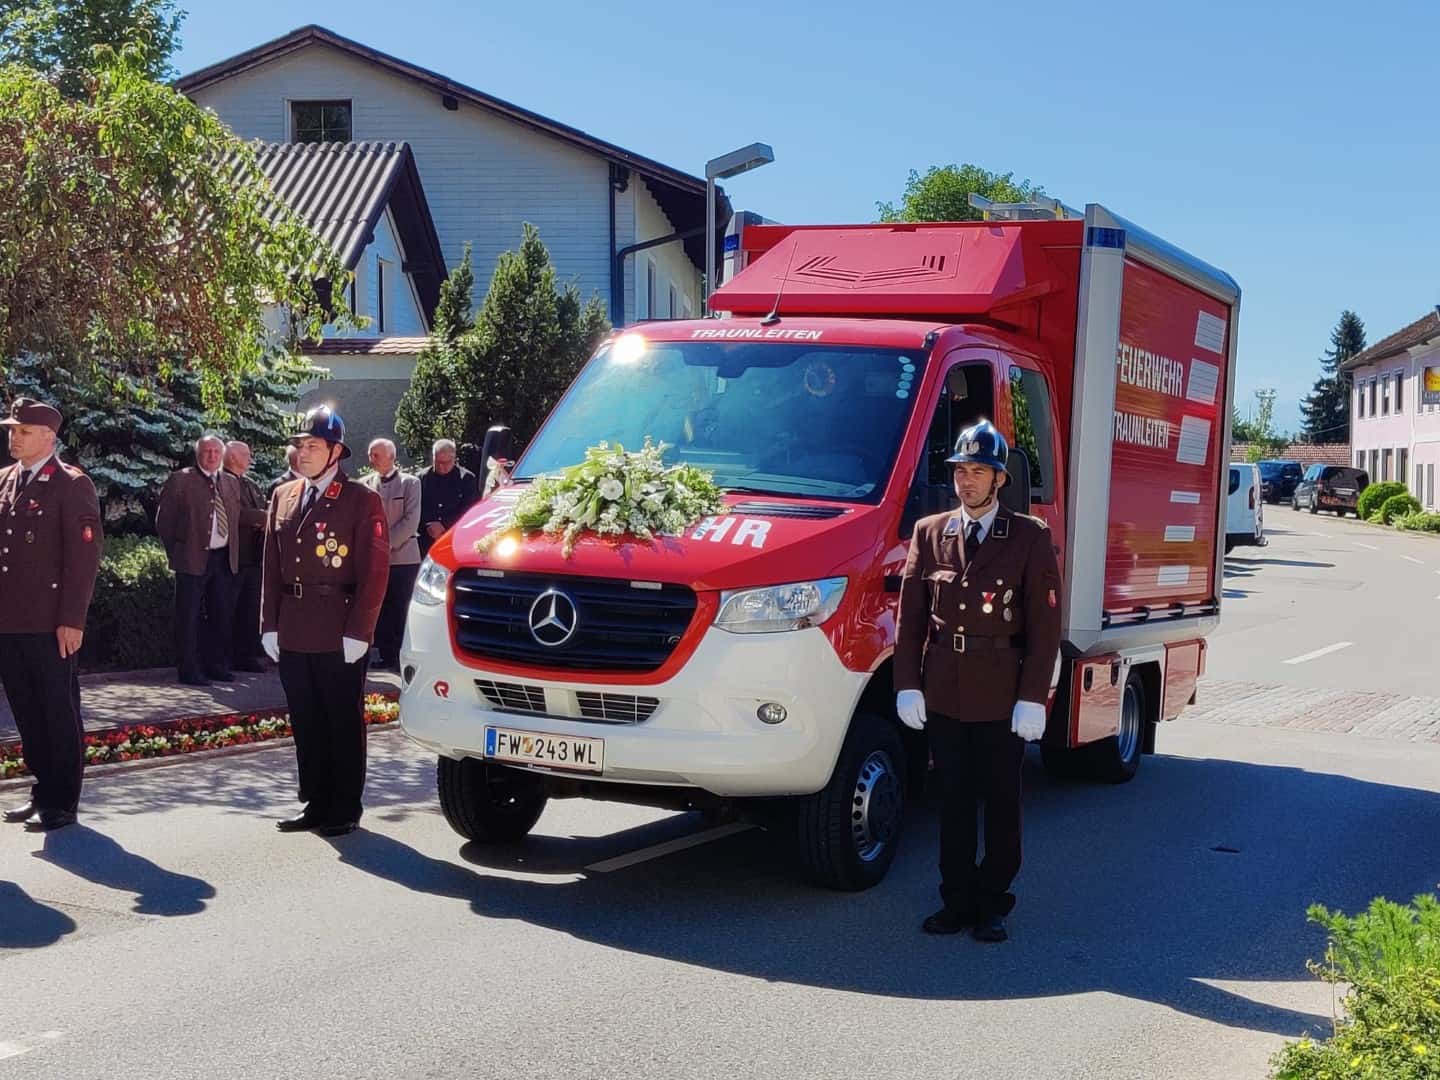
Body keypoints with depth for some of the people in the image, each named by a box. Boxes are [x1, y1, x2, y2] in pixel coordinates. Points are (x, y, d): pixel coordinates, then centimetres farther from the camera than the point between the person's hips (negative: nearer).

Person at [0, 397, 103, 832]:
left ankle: (62, 804, 11)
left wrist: (72, 620, -16)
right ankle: (43, 791, 25)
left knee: (59, 714, 2)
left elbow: (84, 556, -12)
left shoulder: (72, 485, -8)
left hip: (50, 625, -7)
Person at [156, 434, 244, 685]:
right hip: (193, 559, -5)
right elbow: (164, 521, -3)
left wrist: (233, 552, 12)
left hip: (225, 560, 5)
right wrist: (176, 552, -1)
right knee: (189, 618, -1)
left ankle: (216, 665, 22)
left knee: (222, 616, 11)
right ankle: (189, 671, 4)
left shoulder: (231, 483, 12)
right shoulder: (180, 480, -4)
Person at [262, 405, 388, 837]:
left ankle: (345, 810, 13)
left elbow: (375, 571, -8)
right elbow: (272, 567, 14)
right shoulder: (283, 497, 13)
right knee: (306, 724, 11)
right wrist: (269, 625, 7)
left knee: (344, 724, 4)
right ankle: (315, 804, 22)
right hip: (292, 635, 6)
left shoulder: (362, 501, -5)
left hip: (340, 636, -6)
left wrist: (357, 633, -13)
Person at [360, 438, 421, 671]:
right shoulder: (365, 484, 9)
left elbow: (411, 521, -7)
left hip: (403, 557, -3)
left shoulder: (409, 483, 0)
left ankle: (402, 658, 3)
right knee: (380, 611, 4)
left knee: (400, 612, -2)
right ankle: (387, 655, 11)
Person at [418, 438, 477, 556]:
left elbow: (469, 512, -3)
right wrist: (428, 526, -10)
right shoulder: (422, 477, 9)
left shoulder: (467, 478, 3)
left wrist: (444, 525, -10)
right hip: (427, 541, 2)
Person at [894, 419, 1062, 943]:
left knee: (1002, 803, 7)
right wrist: (907, 685, 0)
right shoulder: (929, 533, 7)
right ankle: (957, 900, 19)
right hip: (943, 697, 3)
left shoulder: (1030, 538, -2)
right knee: (953, 801, 10)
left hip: (1002, 700, -3)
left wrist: (1032, 698, -10)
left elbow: (1044, 625, -4)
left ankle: (993, 904, 18)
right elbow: (910, 616, 7)